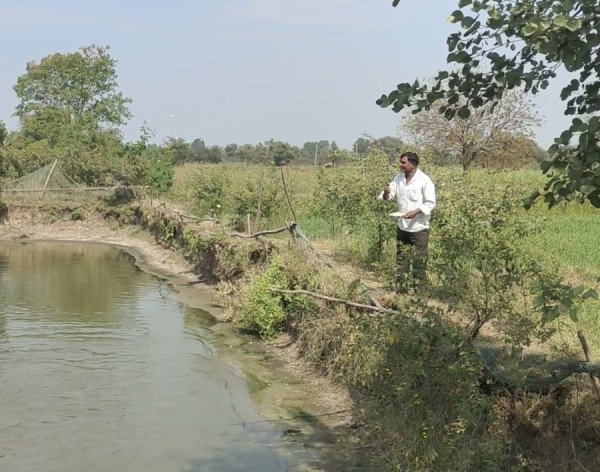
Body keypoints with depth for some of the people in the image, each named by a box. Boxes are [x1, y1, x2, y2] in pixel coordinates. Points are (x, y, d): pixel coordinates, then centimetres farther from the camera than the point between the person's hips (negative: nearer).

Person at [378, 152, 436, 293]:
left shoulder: (424, 180, -12)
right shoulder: (398, 178, 6)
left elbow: (430, 203, -12)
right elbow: (390, 195, 6)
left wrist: (415, 212, -24)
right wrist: (386, 194, -18)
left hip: (418, 227, -6)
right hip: (402, 226, 6)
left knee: (419, 261, -1)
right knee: (401, 259, 12)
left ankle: (418, 291, 6)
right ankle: (401, 289, 20)